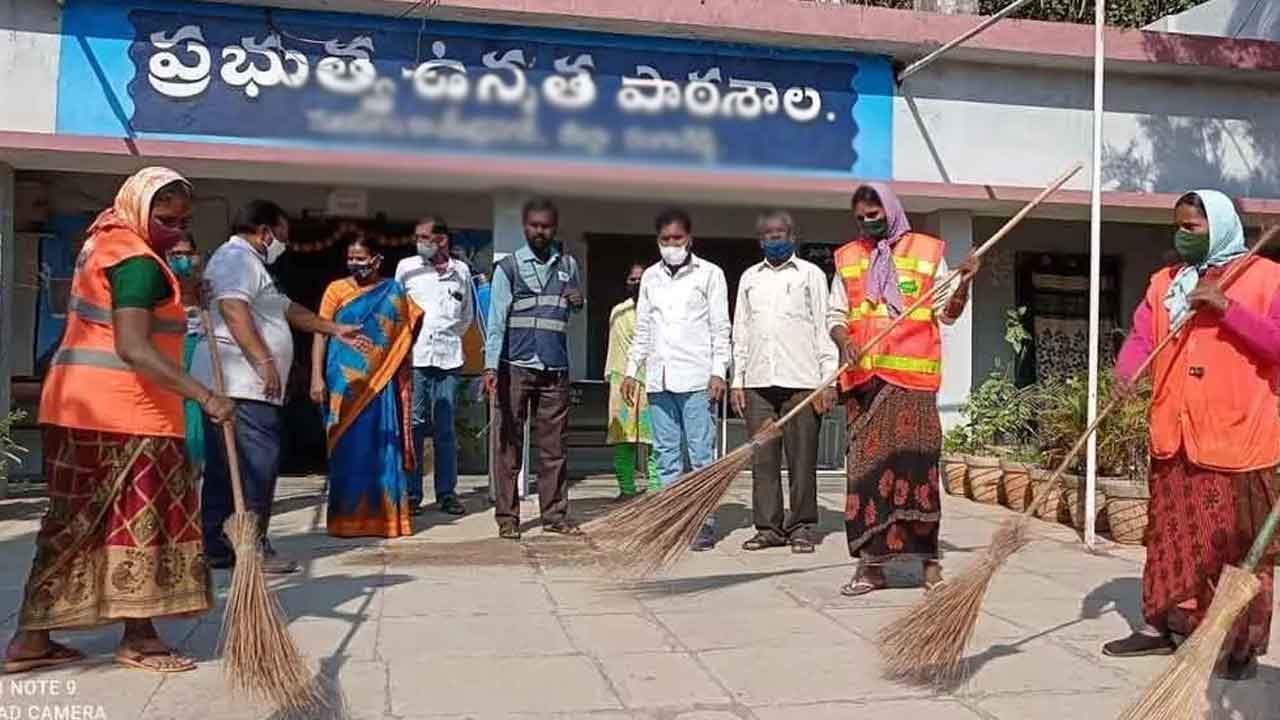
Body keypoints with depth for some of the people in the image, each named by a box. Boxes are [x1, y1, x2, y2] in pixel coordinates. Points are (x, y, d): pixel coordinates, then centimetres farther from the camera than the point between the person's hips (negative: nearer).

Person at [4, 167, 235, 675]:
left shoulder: (106, 242, 17)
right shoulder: (139, 262, -15)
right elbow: (132, 348, -25)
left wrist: (181, 296, 18)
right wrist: (204, 396, -29)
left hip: (78, 404, 9)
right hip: (122, 411, -9)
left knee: (77, 521, 12)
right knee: (138, 519, 1)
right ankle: (137, 638, 10)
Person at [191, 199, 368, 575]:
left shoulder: (249, 263, 28)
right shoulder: (238, 258, -6)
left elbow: (287, 308, 35)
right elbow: (232, 309, -22)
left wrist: (336, 330, 37)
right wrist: (264, 360, -25)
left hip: (237, 385, 11)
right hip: (245, 385, -11)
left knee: (225, 466, 10)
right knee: (257, 464, -9)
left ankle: (217, 548, 14)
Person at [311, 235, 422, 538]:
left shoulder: (393, 292, 7)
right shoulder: (336, 290, 4)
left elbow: (403, 339, 12)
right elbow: (321, 333, 1)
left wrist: (406, 381, 8)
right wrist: (317, 377, -7)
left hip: (381, 384, 1)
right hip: (345, 384, 0)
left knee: (382, 448, 2)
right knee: (346, 449, 3)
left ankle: (385, 516, 12)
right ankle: (346, 518, 12)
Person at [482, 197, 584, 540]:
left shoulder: (568, 265, 13)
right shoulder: (508, 266, 1)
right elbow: (496, 319, -6)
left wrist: (579, 301, 3)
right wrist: (491, 366, -18)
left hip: (556, 370, 3)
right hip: (515, 367, -3)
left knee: (553, 447, 6)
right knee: (509, 445, 1)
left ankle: (555, 514, 13)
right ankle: (507, 517, 7)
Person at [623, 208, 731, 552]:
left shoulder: (709, 273, 4)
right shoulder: (651, 276, 17)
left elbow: (720, 328, 0)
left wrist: (718, 372, -9)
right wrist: (632, 371, 13)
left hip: (696, 378, -4)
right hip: (658, 378, 5)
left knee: (701, 452, -4)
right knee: (666, 453, 7)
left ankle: (704, 522, 2)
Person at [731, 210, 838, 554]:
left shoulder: (811, 274, 8)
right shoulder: (749, 278, 17)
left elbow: (824, 328, 3)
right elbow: (740, 332, 17)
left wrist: (828, 380, -4)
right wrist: (737, 380, 9)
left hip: (800, 380, -3)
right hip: (758, 381, 3)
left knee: (802, 458, -1)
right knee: (763, 458, 3)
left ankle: (802, 527, 7)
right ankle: (768, 526, 10)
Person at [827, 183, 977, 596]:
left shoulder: (926, 251, 10)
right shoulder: (848, 257, 15)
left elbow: (947, 313, 10)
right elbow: (836, 315, 13)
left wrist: (964, 283, -8)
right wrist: (845, 341, -7)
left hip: (912, 375, -2)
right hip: (865, 375, 2)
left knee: (916, 461, -6)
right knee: (865, 462, 2)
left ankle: (928, 561, 0)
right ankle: (871, 561, 10)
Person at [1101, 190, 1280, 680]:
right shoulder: (1165, 281, 13)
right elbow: (1141, 337, 3)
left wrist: (1226, 308, -21)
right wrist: (1125, 373, -16)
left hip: (1238, 439, -5)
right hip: (1174, 436, 5)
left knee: (1239, 544, 1)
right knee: (1170, 535, 13)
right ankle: (1159, 626, 23)